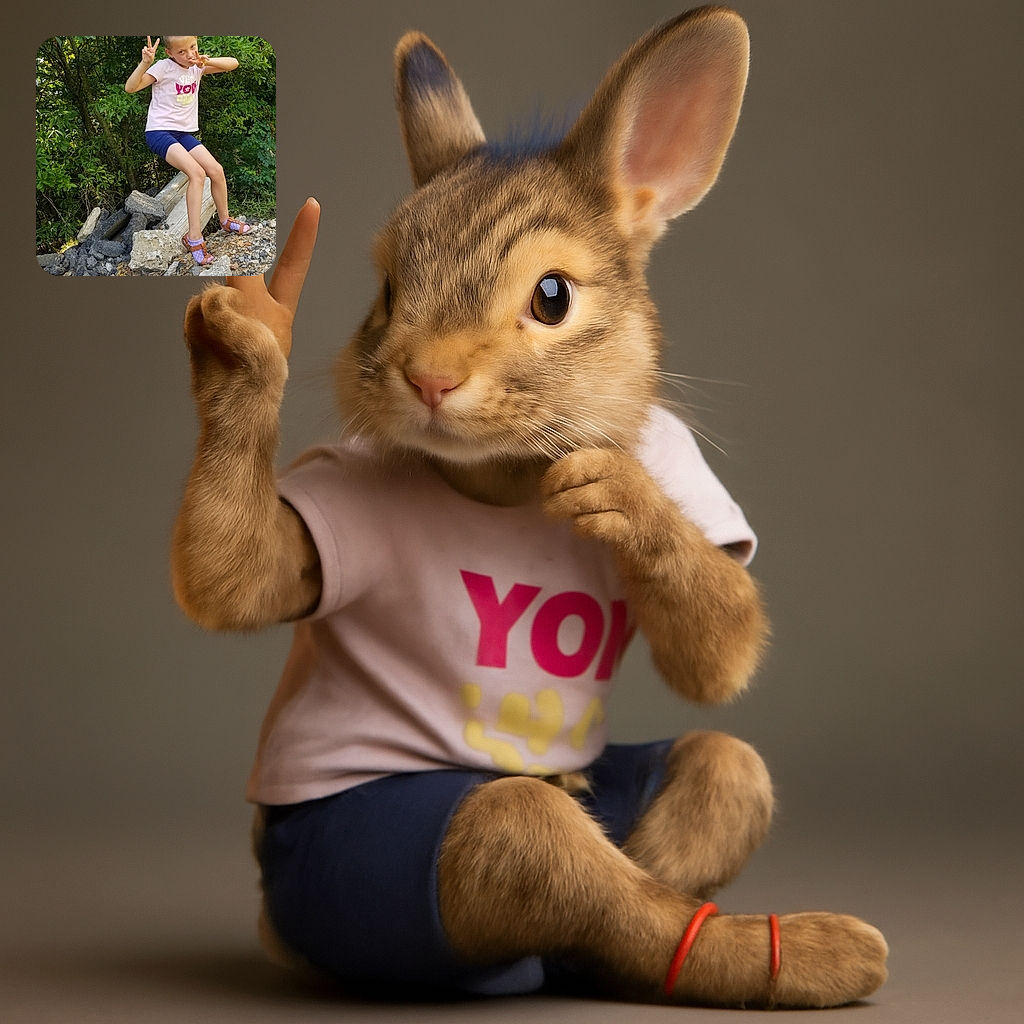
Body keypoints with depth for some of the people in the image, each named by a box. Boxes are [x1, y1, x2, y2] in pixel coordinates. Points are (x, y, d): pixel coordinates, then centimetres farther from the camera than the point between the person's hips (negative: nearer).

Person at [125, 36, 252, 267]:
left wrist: (207, 61, -18)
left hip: (184, 133, 7)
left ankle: (225, 219, 25)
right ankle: (194, 237, -24)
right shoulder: (163, 67, -12)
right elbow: (130, 87, -20)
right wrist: (145, 63, -36)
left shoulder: (196, 66, 6)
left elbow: (233, 63, -1)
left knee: (216, 171, -2)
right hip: (160, 132, -7)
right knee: (197, 173, -25)